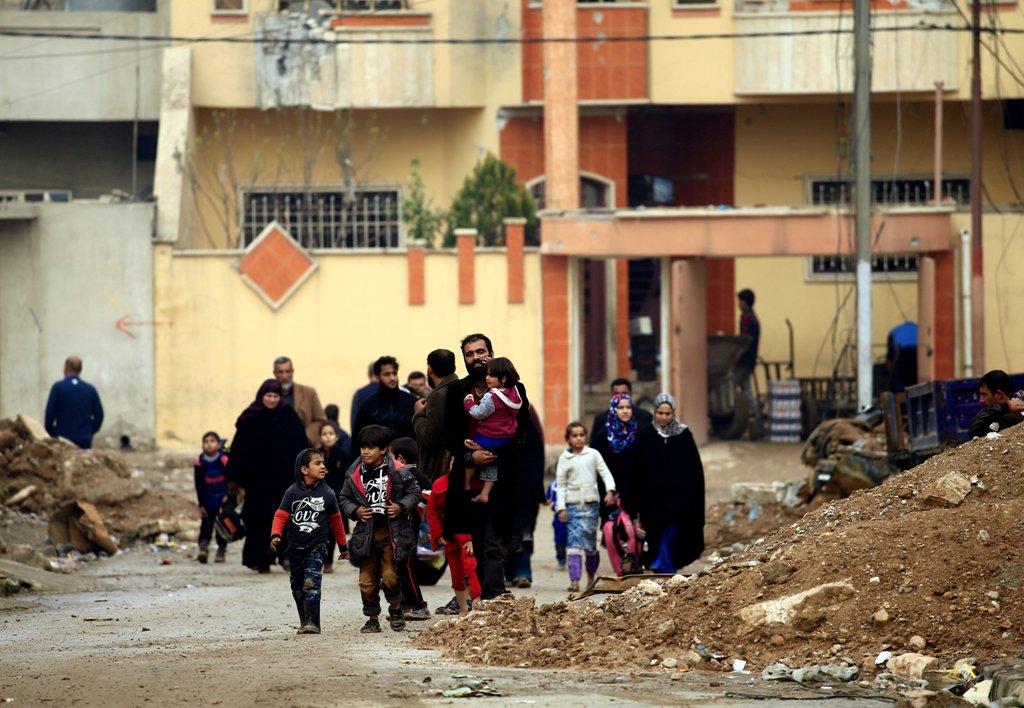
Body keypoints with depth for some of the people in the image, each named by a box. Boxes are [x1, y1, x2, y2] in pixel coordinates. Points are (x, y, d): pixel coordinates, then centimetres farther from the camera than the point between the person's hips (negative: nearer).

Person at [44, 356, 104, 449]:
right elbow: (99, 415, 5)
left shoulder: (58, 387, -3)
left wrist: (51, 434, 8)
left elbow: (49, 414, -5)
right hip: (85, 441, 2)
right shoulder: (90, 389, 5)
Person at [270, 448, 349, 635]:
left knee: (311, 584, -17)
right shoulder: (292, 492, -1)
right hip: (296, 548, 2)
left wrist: (343, 546, 19)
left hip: (316, 548, -2)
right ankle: (304, 622, 25)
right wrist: (275, 535, -21)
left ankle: (313, 623, -16)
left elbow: (335, 520, 11)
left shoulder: (327, 493, 0)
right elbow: (281, 516, -3)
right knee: (298, 589, 9)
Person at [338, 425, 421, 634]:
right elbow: (344, 499, 13)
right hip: (365, 532, 3)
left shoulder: (397, 472, -6)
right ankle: (372, 618, 17)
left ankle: (395, 610, 19)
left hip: (391, 532, -3)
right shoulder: (355, 475, 2)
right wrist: (355, 511, -5)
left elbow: (414, 493, 4)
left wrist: (401, 507, -12)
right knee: (367, 580, 5)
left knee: (390, 576, -6)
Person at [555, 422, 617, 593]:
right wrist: (561, 507, -1)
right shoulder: (564, 458, 6)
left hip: (591, 503, 1)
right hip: (573, 505, -1)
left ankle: (591, 577, 25)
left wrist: (610, 491, -14)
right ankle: (574, 580, -16)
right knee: (574, 542, -12)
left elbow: (605, 473, 4)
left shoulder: (593, 454, 6)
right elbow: (560, 485, 7)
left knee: (590, 545, 5)